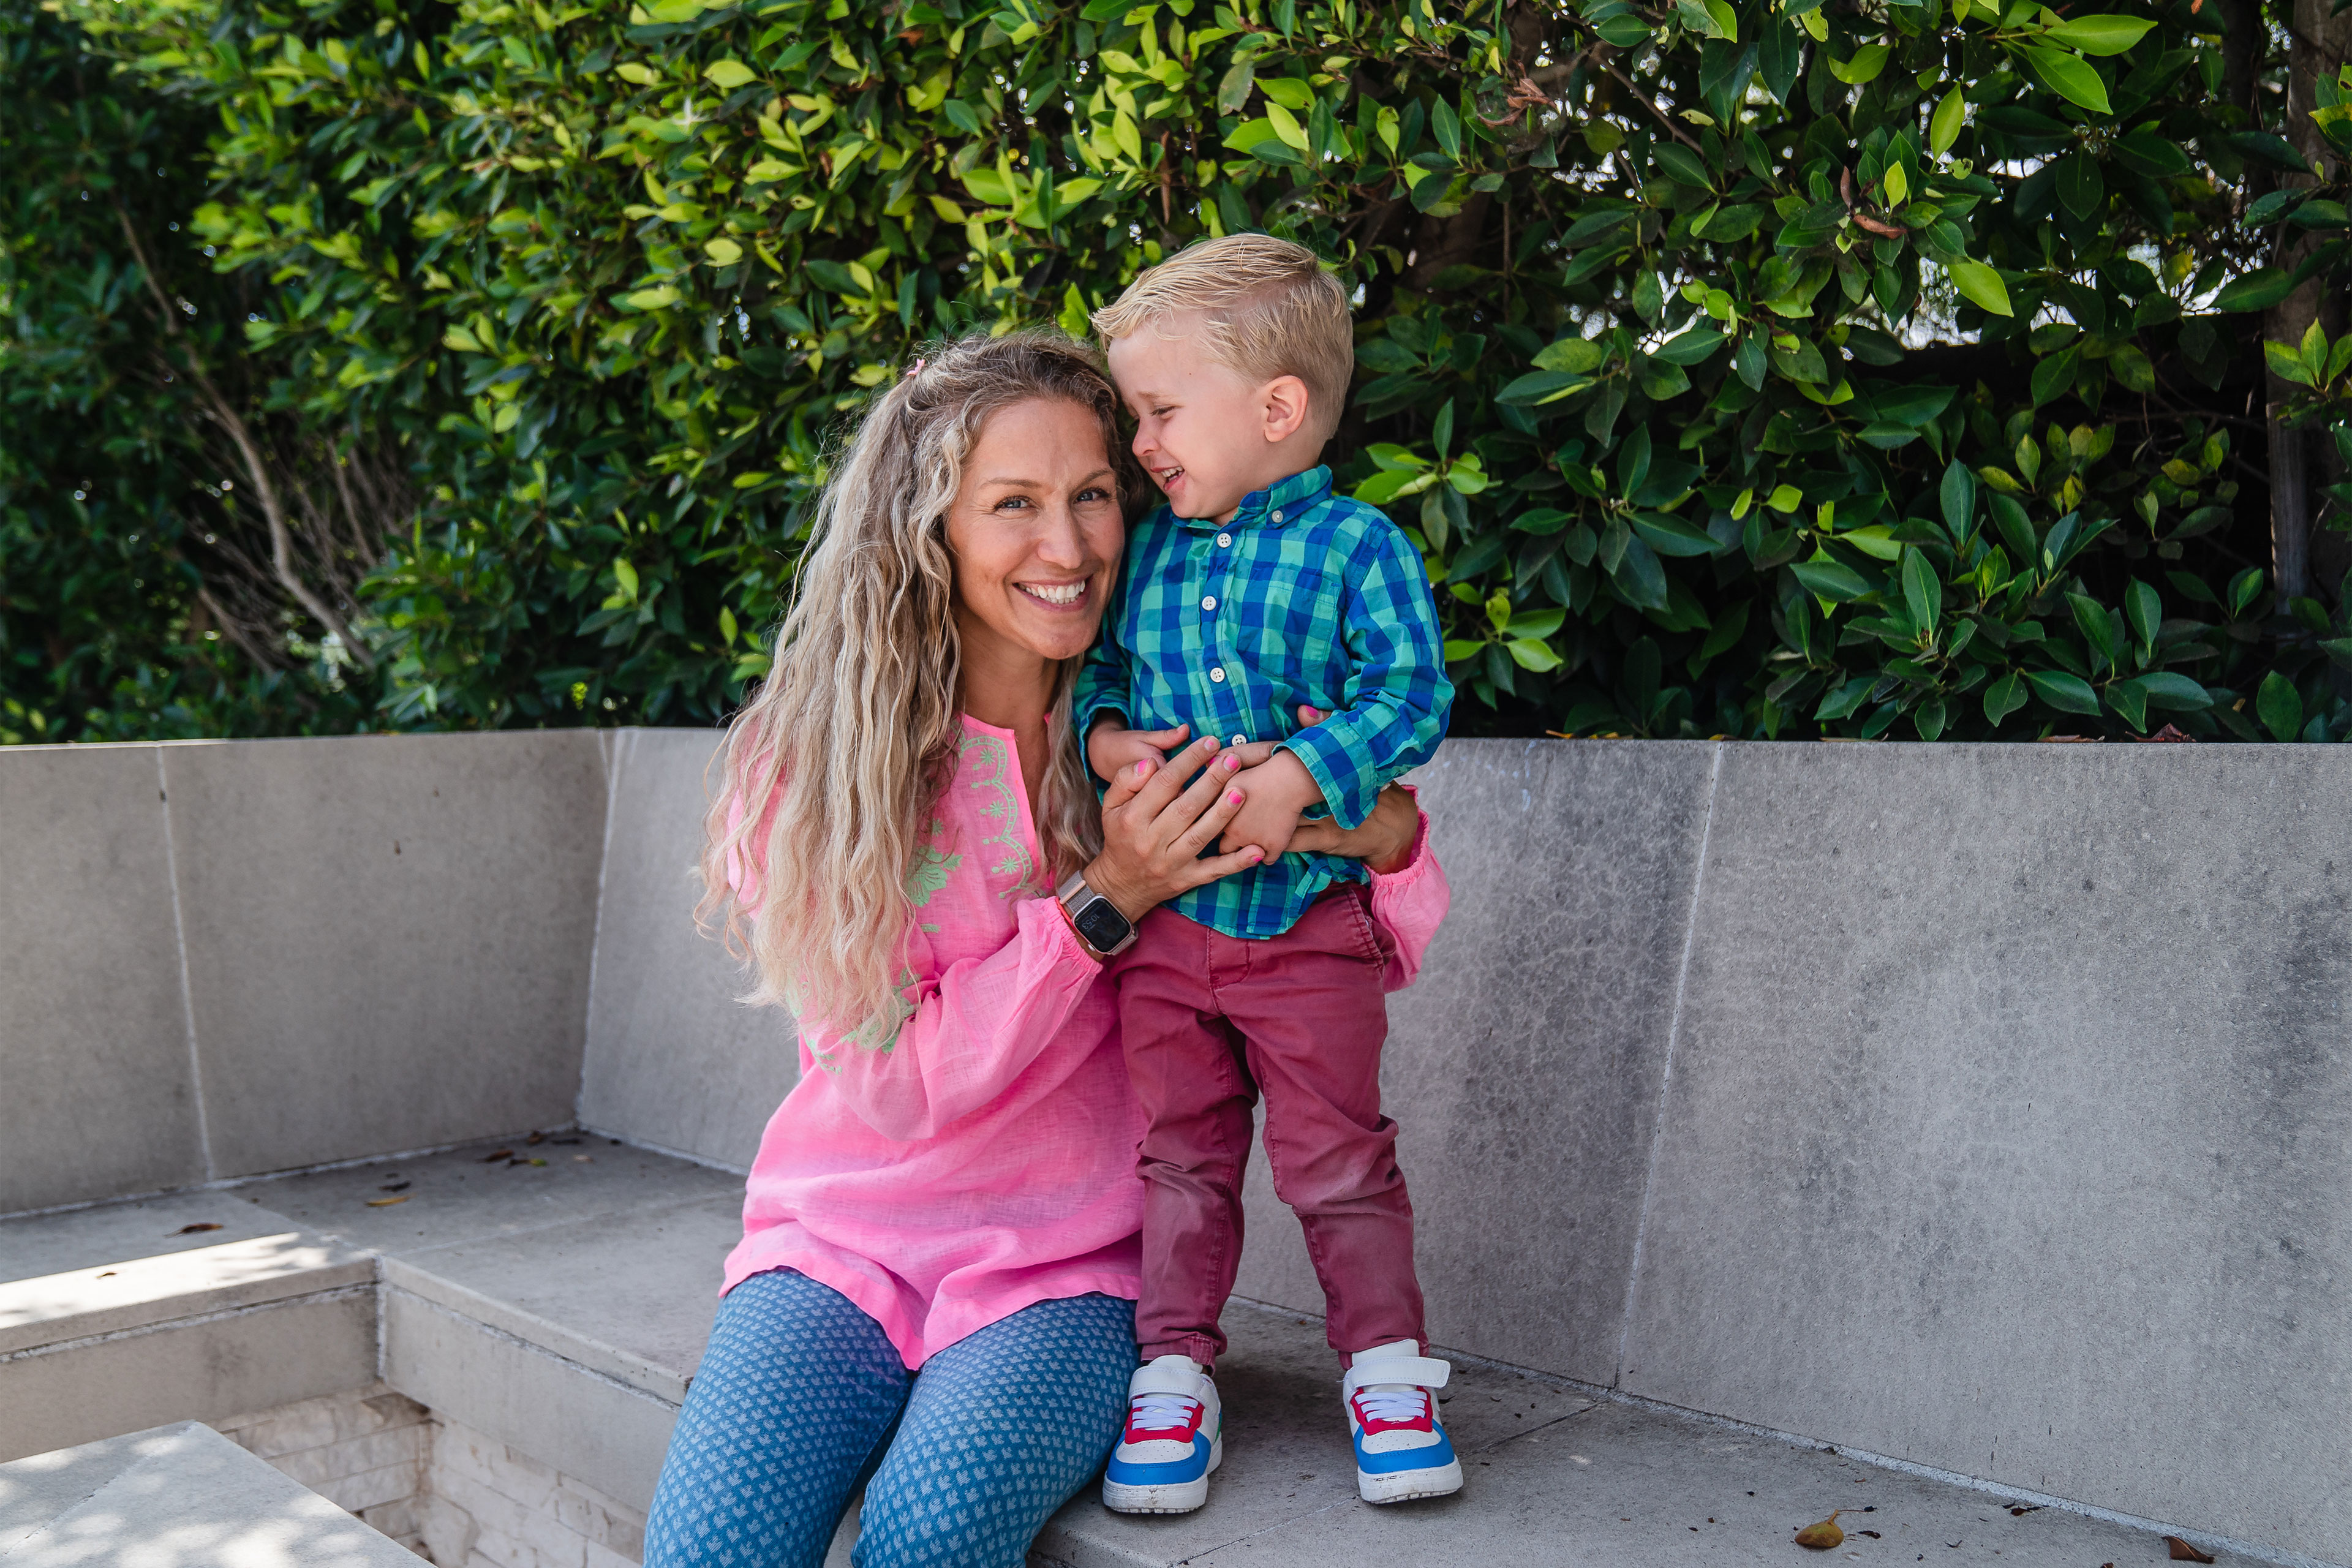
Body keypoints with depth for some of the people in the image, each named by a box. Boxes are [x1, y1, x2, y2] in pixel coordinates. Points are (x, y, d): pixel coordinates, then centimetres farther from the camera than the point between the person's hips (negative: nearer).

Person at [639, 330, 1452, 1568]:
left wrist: (1388, 840, -18)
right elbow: (892, 1083, -9)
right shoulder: (809, 762, -6)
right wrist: (1102, 900, -19)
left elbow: (1367, 975, 5)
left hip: (1068, 1266, 0)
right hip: (845, 1241, 0)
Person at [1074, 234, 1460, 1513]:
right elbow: (1094, 669, 15)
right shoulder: (1143, 553, 7)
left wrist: (1298, 777, -25)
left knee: (1336, 1159, 5)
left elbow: (1413, 694, -13)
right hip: (1162, 920, 4)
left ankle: (1385, 1363, 22)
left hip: (1306, 921, -4)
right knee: (1179, 1156, 12)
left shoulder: (1355, 547, -8)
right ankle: (1173, 1368, 23)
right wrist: (1106, 741, -7)